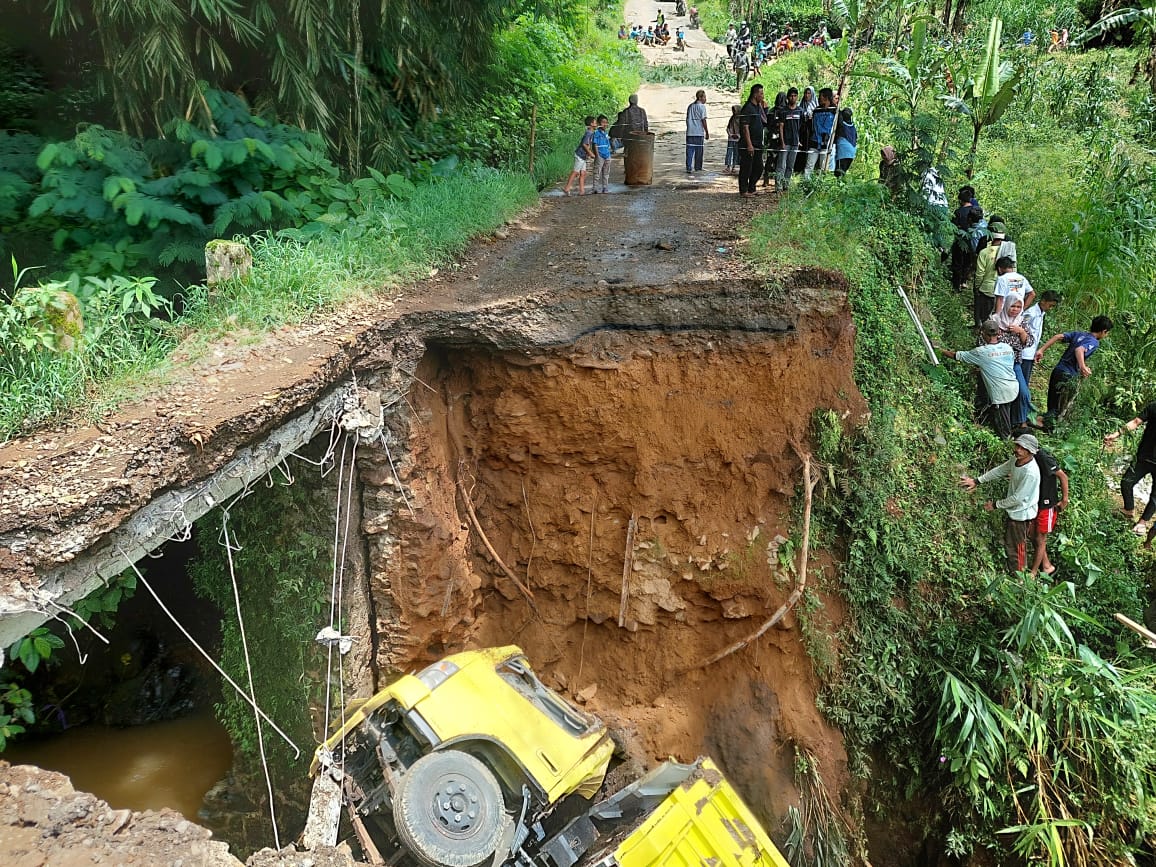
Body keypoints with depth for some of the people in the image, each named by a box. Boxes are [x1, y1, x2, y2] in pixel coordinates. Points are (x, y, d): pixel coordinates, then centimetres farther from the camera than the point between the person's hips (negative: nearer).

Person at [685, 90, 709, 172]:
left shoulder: (690, 106, 11)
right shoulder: (702, 107, -6)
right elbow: (703, 120, -8)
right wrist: (707, 132, -4)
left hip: (690, 132, 4)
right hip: (699, 132, -4)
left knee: (690, 150, 1)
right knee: (699, 150, 7)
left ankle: (689, 168, -7)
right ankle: (697, 167, 13)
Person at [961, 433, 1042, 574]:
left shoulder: (1030, 473, -33)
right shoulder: (1016, 459, -8)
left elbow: (1017, 498, -27)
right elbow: (999, 470, 8)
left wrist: (996, 505, -14)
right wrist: (977, 481, 6)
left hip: (1021, 515, -9)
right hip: (1011, 510, 9)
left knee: (1017, 550, 8)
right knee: (1008, 545, 24)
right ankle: (1012, 573, 41)